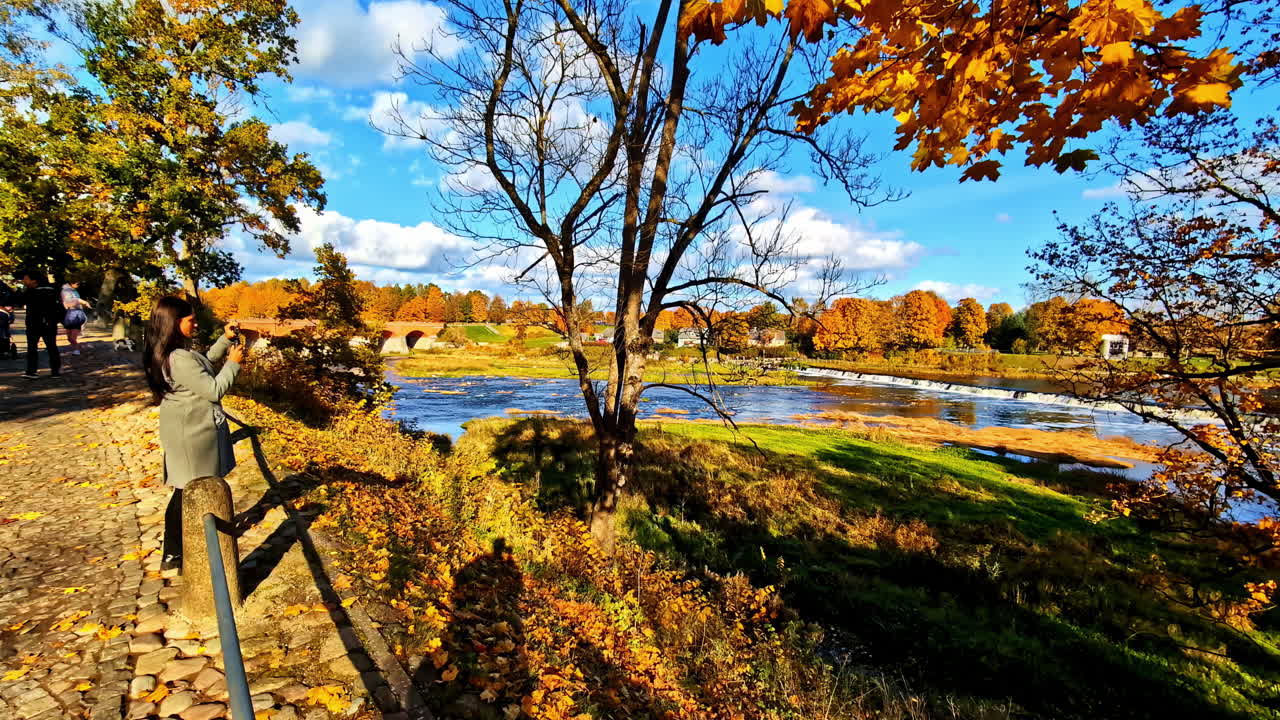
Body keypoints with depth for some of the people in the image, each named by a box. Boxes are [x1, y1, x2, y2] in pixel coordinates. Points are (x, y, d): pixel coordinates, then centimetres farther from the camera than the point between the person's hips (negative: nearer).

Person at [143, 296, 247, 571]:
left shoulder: (172, 353, 2)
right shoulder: (180, 359, -28)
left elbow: (203, 365, 17)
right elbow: (214, 390, -24)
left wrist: (225, 339, 10)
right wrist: (233, 363, -13)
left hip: (188, 431, 10)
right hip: (192, 435, -10)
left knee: (189, 490, 24)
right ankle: (173, 555, 18)